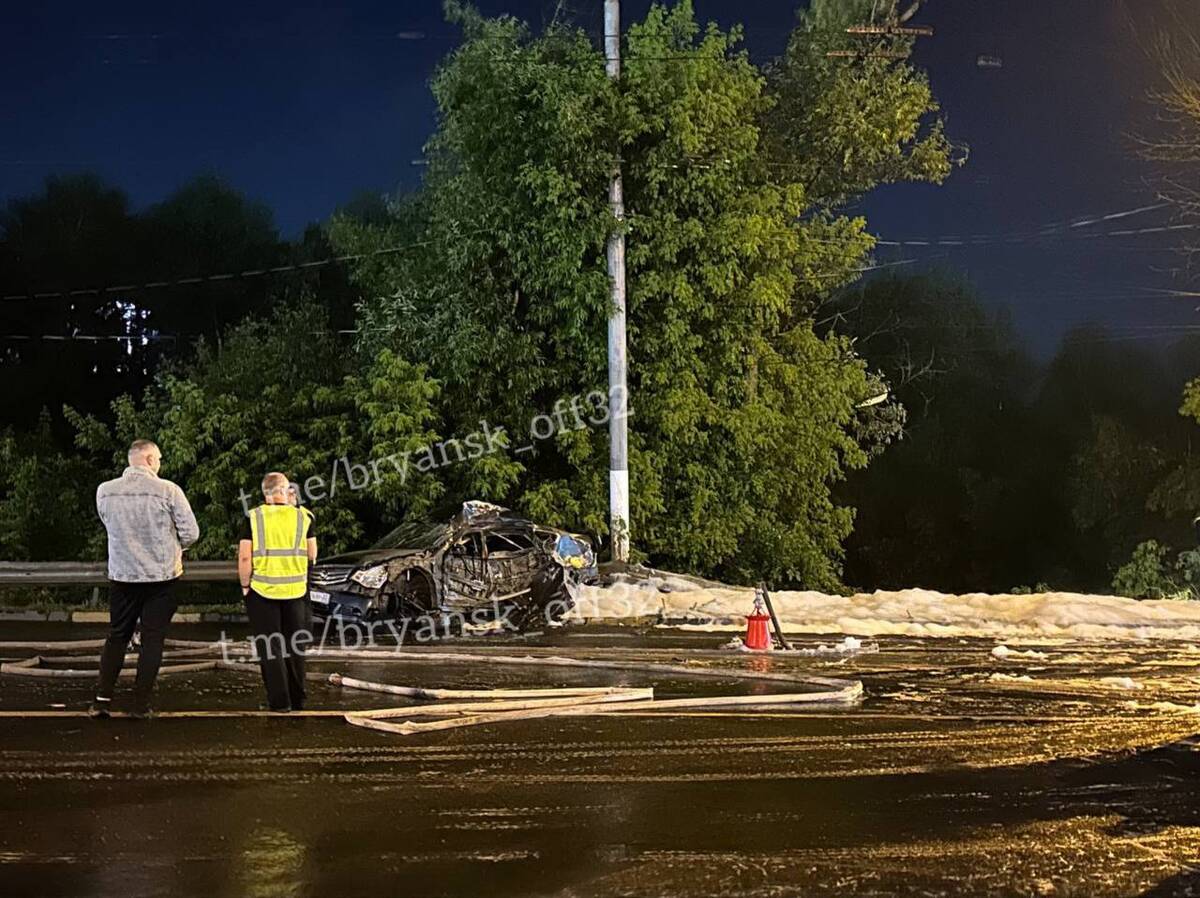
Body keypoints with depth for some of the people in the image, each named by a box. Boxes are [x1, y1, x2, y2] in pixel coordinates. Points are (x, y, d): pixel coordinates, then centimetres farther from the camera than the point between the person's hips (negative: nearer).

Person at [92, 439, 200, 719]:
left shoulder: (104, 491, -4)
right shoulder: (168, 490, -14)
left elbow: (113, 528, 10)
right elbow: (190, 533, -9)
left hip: (121, 575, 3)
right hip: (160, 576, -3)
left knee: (117, 637, 16)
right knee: (152, 640, 7)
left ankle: (102, 698, 9)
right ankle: (141, 704, 7)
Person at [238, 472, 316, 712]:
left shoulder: (253, 518, -5)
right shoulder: (303, 516, -2)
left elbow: (244, 557, -9)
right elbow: (312, 554, 6)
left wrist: (244, 585, 5)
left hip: (262, 591, -2)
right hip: (296, 591, 2)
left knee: (270, 647, 7)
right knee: (295, 646, 15)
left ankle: (279, 700, 4)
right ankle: (297, 699, 21)